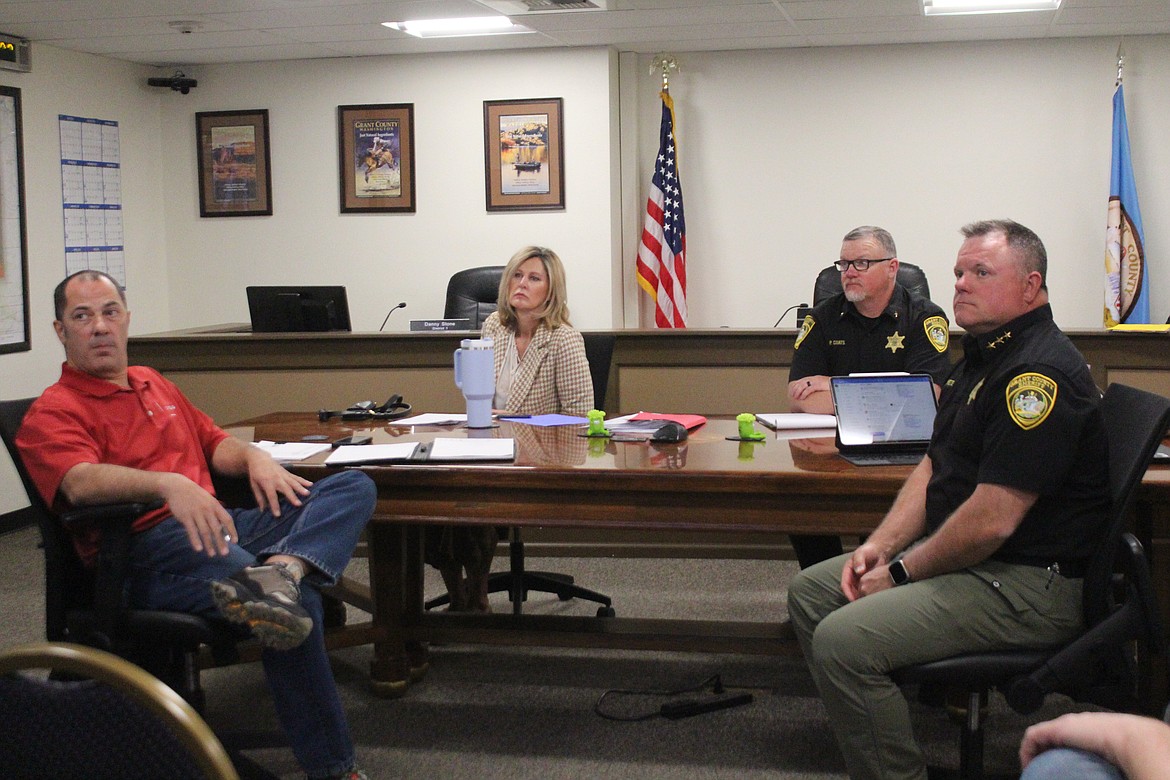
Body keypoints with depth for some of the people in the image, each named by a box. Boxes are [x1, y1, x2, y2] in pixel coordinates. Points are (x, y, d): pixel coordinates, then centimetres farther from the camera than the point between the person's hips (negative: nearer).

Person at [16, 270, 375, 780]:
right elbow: (81, 482, -18)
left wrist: (255, 458, 7)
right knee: (295, 603, -32)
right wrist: (168, 483, -36)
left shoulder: (154, 384, 28)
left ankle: (281, 570, -40)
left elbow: (214, 442, 31)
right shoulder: (52, 413, 2)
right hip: (144, 555, -8)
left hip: (216, 526, 8)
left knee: (354, 487, -8)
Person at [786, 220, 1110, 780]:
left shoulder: (1039, 374, -21)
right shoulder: (980, 356, 14)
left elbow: (991, 520, -25)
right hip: (960, 557, 11)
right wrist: (882, 544, 3)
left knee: (844, 641, -25)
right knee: (810, 590, 11)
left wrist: (900, 574, -13)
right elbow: (933, 466, 17)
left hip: (1029, 583, -11)